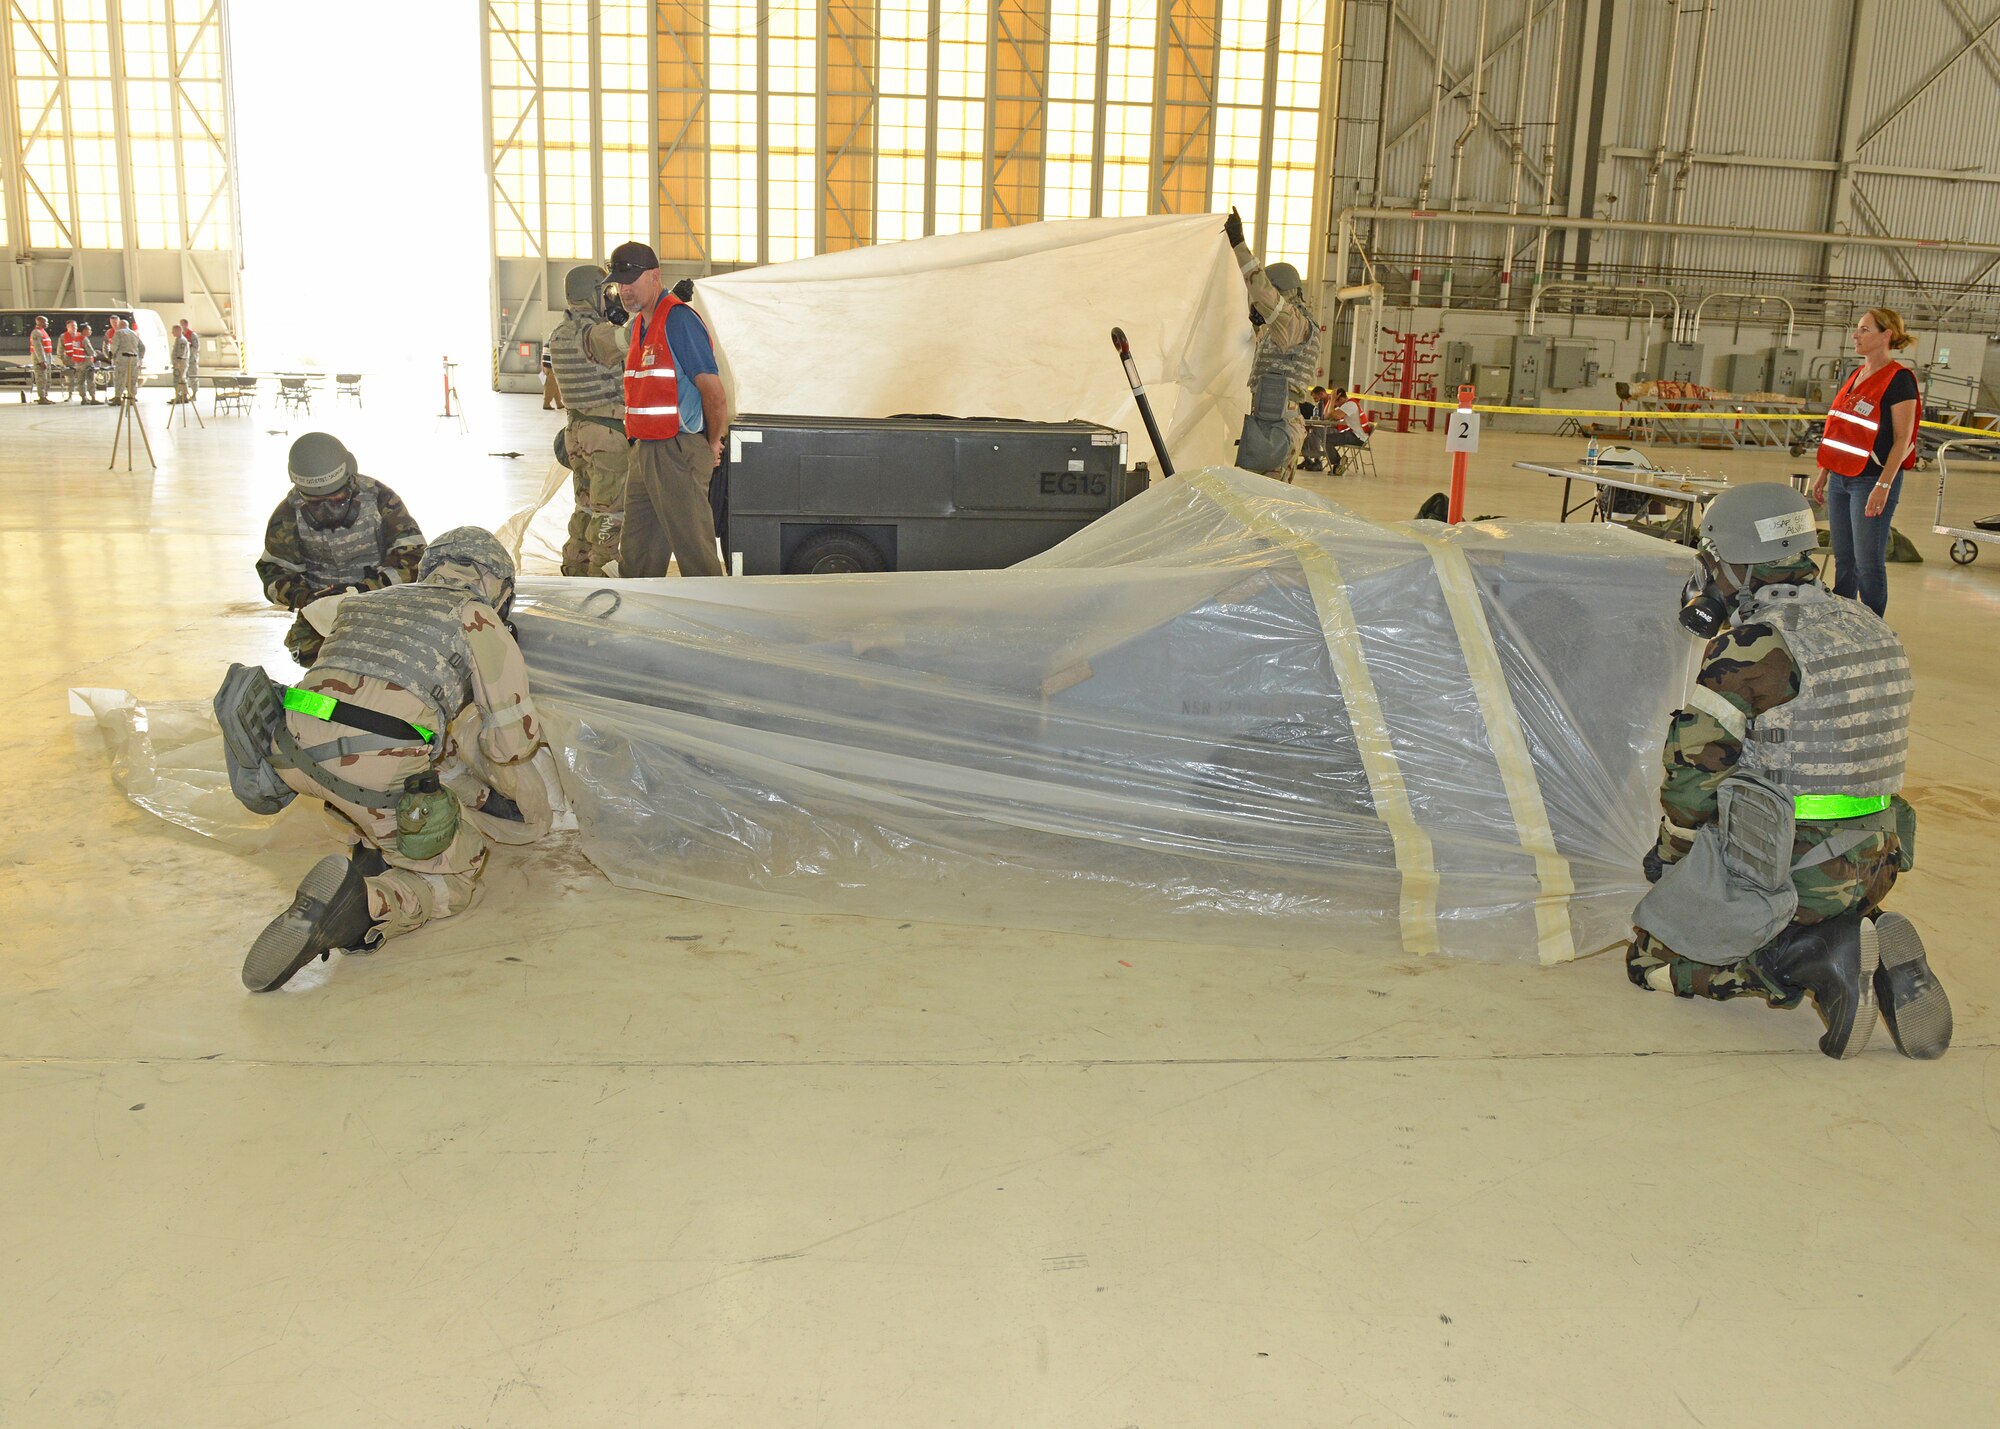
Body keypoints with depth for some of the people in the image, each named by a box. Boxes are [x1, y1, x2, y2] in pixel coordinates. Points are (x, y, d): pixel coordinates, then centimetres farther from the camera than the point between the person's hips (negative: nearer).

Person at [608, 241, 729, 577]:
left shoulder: (679, 319, -14)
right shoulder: (639, 324, 17)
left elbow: (714, 392, -18)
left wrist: (712, 446, -8)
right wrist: (640, 445, 17)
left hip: (678, 454, -10)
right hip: (644, 450, 10)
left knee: (695, 553, -4)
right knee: (635, 556, 15)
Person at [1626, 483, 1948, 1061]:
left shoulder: (1751, 645, -17)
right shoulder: (1870, 630, 7)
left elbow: (1694, 768, -15)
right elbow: (1839, 755, 15)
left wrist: (1672, 852, 4)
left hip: (1781, 869, -7)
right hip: (1870, 869, 7)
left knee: (1652, 960, 8)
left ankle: (1802, 960, -10)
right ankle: (1868, 948, 4)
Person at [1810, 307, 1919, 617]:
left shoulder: (1899, 379, -10)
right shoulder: (1856, 375, 14)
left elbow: (1903, 439, -14)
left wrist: (1884, 485, -20)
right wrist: (1823, 472, 18)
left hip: (1872, 481, -8)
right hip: (1840, 478, 8)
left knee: (1869, 563, -4)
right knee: (1843, 559, 13)